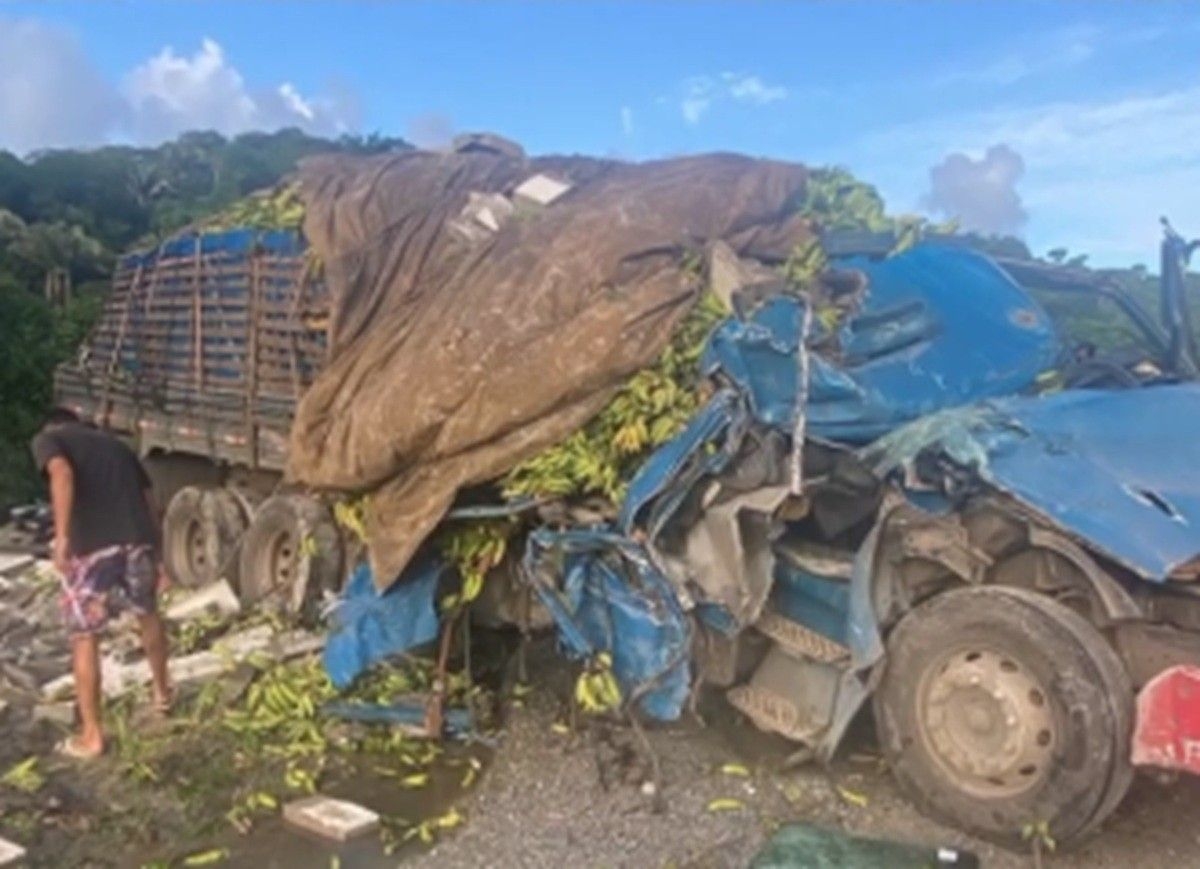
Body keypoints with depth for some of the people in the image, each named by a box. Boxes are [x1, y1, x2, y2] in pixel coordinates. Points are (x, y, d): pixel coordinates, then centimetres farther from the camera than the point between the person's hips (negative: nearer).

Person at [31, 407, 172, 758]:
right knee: (148, 614, 29)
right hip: (139, 541, 5)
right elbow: (149, 502, 24)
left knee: (84, 638, 12)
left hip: (92, 548, -4)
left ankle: (91, 736, 19)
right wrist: (157, 556, 28)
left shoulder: (47, 439, 13)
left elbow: (62, 473, -12)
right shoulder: (115, 444, 28)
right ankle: (162, 692, 46)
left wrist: (62, 537, -19)